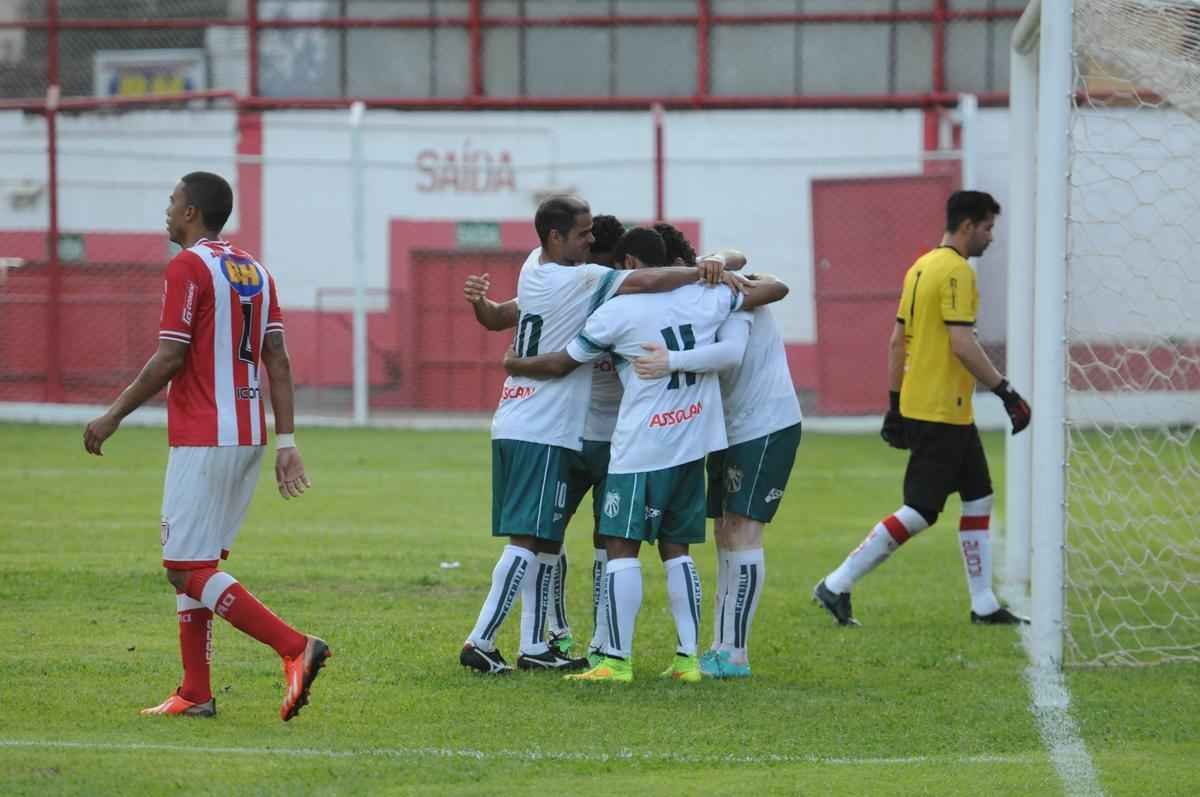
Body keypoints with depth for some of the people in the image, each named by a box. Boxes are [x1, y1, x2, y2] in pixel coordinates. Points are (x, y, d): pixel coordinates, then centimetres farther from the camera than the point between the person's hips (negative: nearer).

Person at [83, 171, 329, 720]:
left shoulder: (188, 268, -10)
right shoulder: (254, 271, 14)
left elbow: (169, 359, -14)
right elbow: (277, 360, 9)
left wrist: (113, 417, -5)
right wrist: (286, 440, 8)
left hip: (203, 438, -9)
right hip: (248, 435, 9)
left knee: (187, 568, -7)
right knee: (195, 563, 14)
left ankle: (295, 648, -20)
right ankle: (194, 694, 11)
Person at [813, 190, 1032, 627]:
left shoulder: (921, 267, 14)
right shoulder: (956, 271, -14)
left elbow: (897, 340, 17)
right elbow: (962, 345, -21)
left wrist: (895, 403, 20)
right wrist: (1007, 392, -16)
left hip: (916, 406, 10)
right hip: (943, 412, -10)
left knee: (979, 500, 13)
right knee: (919, 513, -7)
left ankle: (984, 605, 15)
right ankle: (838, 585, -4)